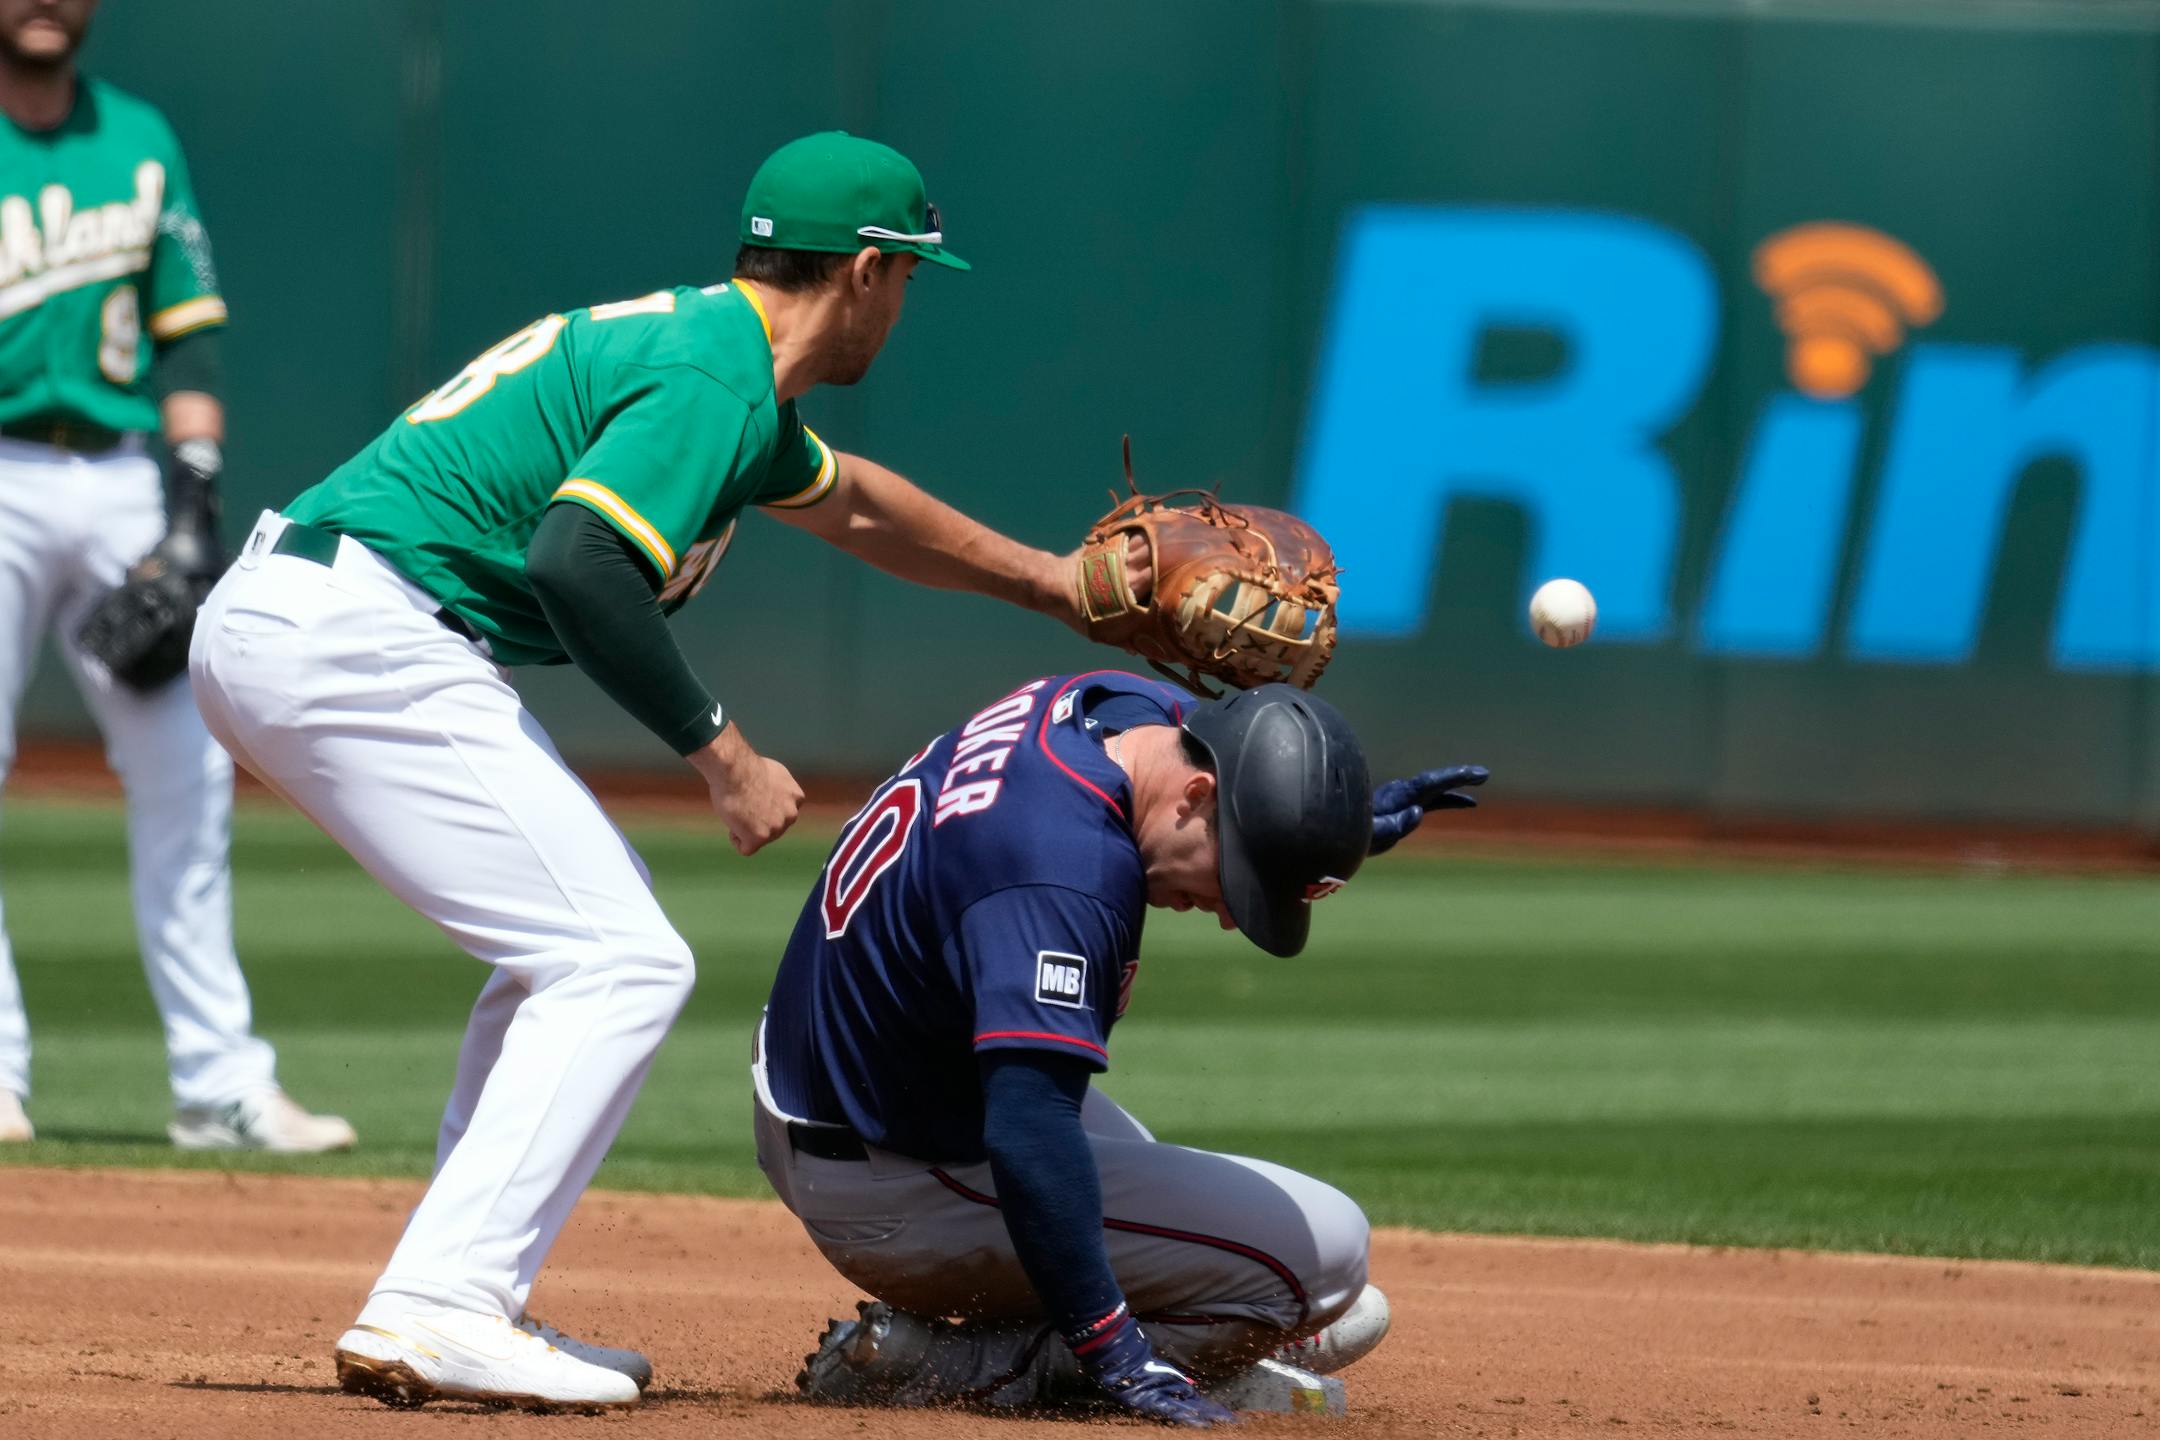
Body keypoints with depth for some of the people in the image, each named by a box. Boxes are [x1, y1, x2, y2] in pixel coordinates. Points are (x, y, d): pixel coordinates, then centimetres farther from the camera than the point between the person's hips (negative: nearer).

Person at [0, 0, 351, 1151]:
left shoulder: (139, 140, 14)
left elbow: (187, 332, 14)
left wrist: (195, 494, 3)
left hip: (121, 483, 4)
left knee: (187, 774, 2)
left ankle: (218, 1080, 7)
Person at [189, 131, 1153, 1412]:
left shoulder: (715, 352, 21)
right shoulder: (716, 378, -12)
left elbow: (844, 499, 39)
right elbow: (578, 561, -26)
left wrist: (1048, 581, 48)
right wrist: (721, 751, -18)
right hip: (358, 638, -11)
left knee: (583, 932, 21)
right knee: (625, 963, -11)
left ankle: (463, 1311, 18)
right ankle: (437, 1313, -19)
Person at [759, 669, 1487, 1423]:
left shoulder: (1136, 706, -5)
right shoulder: (1064, 873, -36)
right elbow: (1029, 1134, -43)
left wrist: (1355, 823, 7)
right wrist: (1110, 1349, -42)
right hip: (892, 1196, -10)